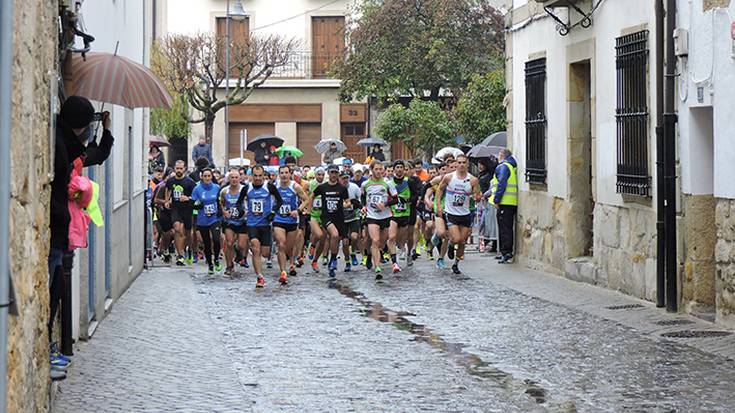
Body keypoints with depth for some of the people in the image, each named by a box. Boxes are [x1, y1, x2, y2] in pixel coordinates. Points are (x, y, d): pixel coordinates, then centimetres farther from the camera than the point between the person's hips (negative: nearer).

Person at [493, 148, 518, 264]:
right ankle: (506, 252, 19)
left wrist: (496, 200, -17)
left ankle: (506, 253, -10)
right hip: (513, 202, 9)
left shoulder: (503, 167, -9)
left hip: (505, 202, -9)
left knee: (504, 228, -7)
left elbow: (501, 184, -19)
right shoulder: (513, 167, 18)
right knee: (509, 228, 13)